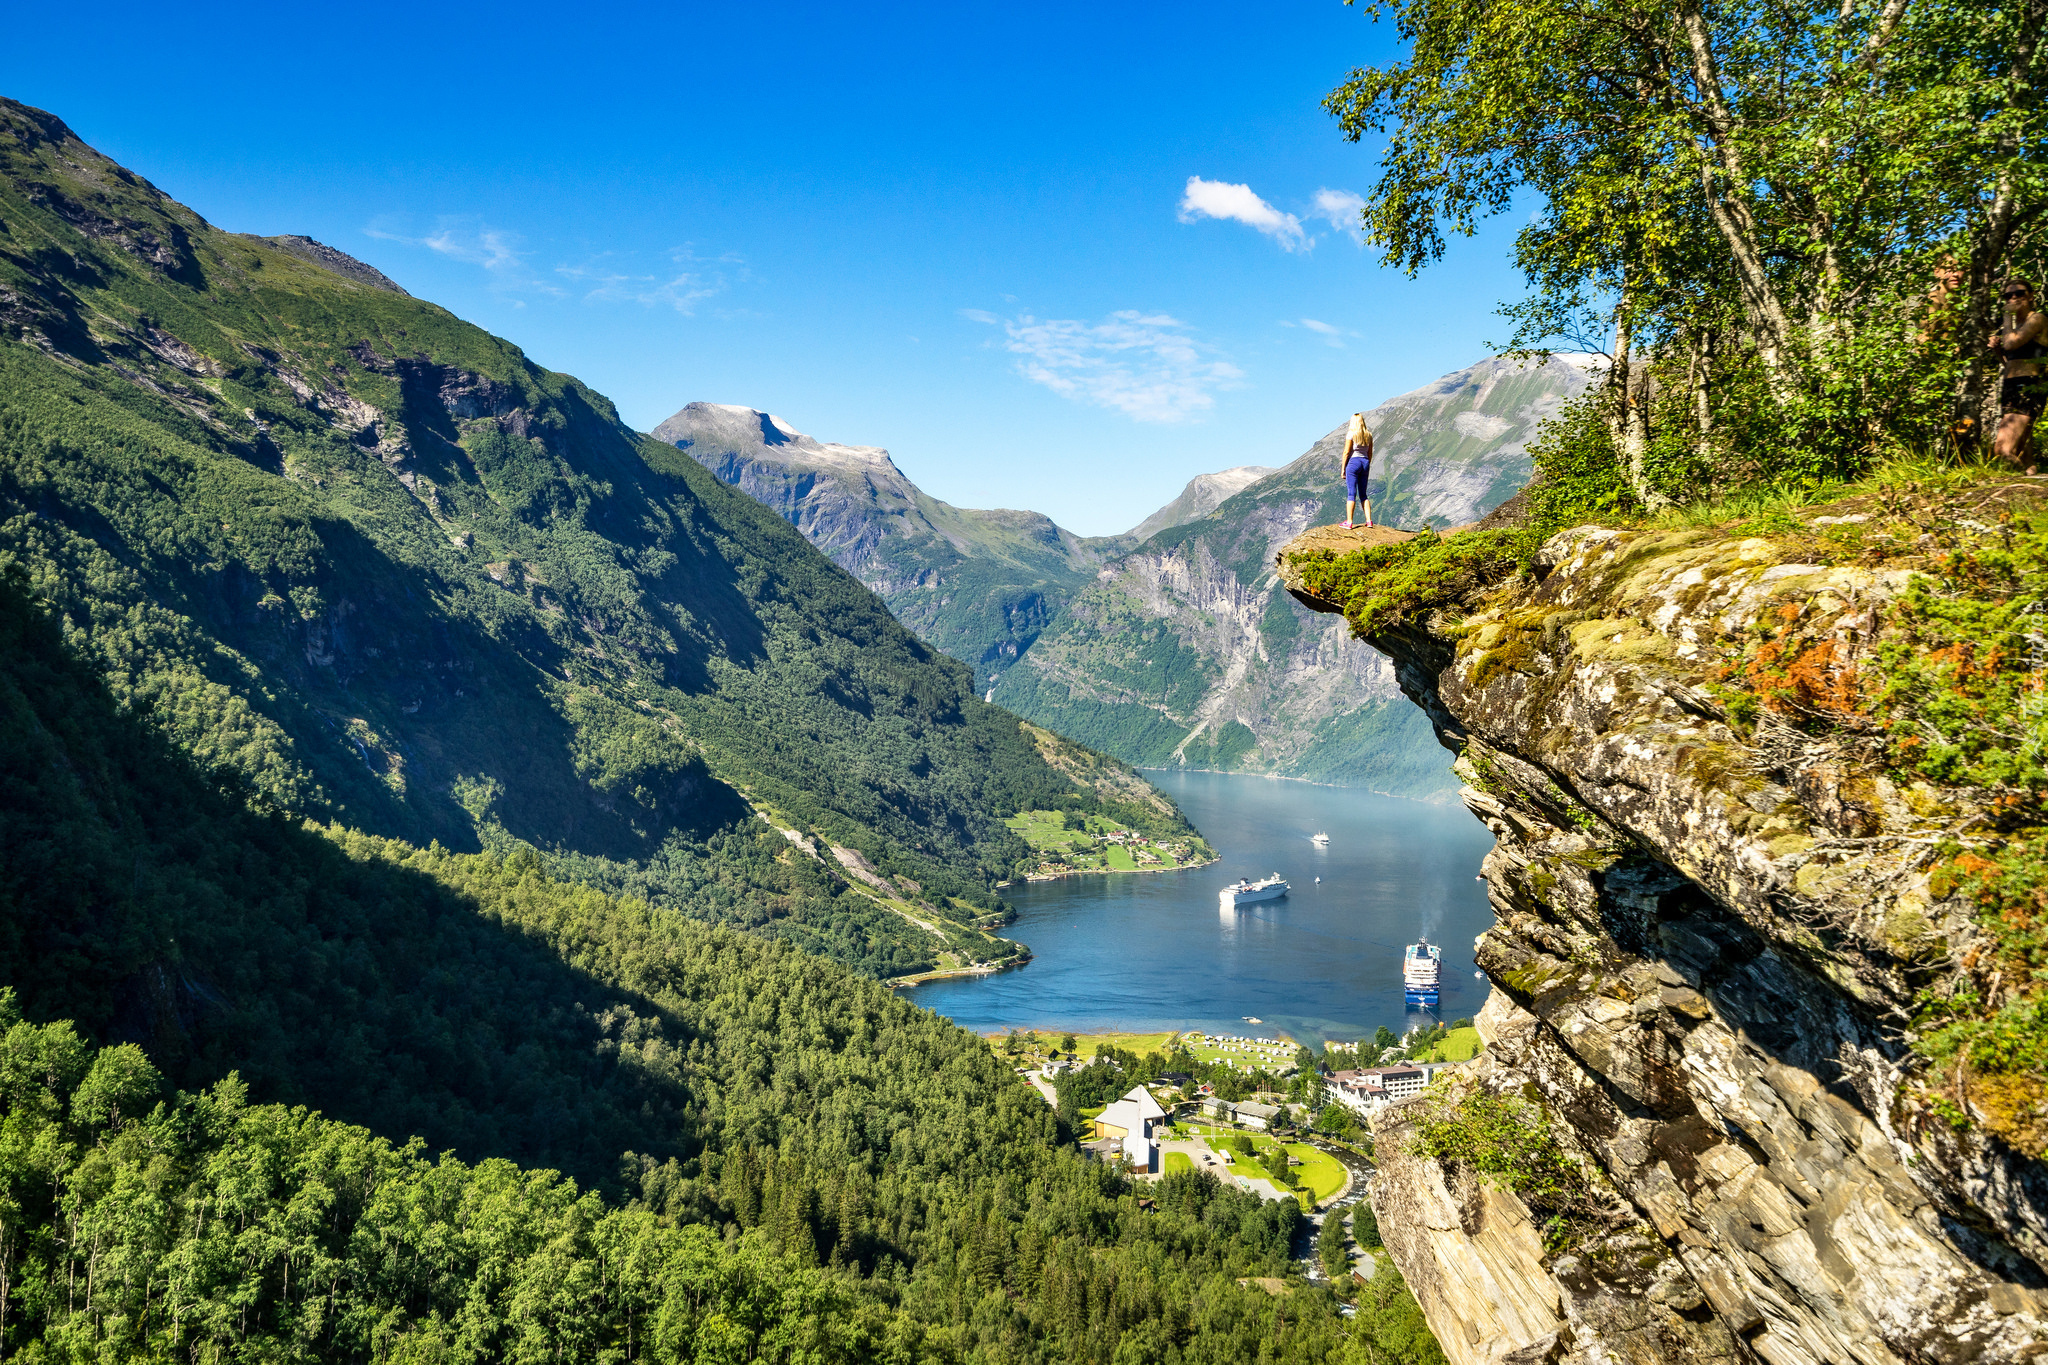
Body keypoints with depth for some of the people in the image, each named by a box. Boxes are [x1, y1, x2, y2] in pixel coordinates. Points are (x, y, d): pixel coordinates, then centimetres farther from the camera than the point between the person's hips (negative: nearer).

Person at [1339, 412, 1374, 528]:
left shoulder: (1351, 434, -7)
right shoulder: (1368, 435, 9)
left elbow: (1346, 452, -9)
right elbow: (1370, 453, 13)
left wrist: (1343, 468, -5)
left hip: (1353, 462, -5)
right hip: (1365, 462, 5)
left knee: (1351, 493, -6)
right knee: (1363, 494, 12)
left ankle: (1349, 522, -10)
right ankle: (1369, 520, 5)